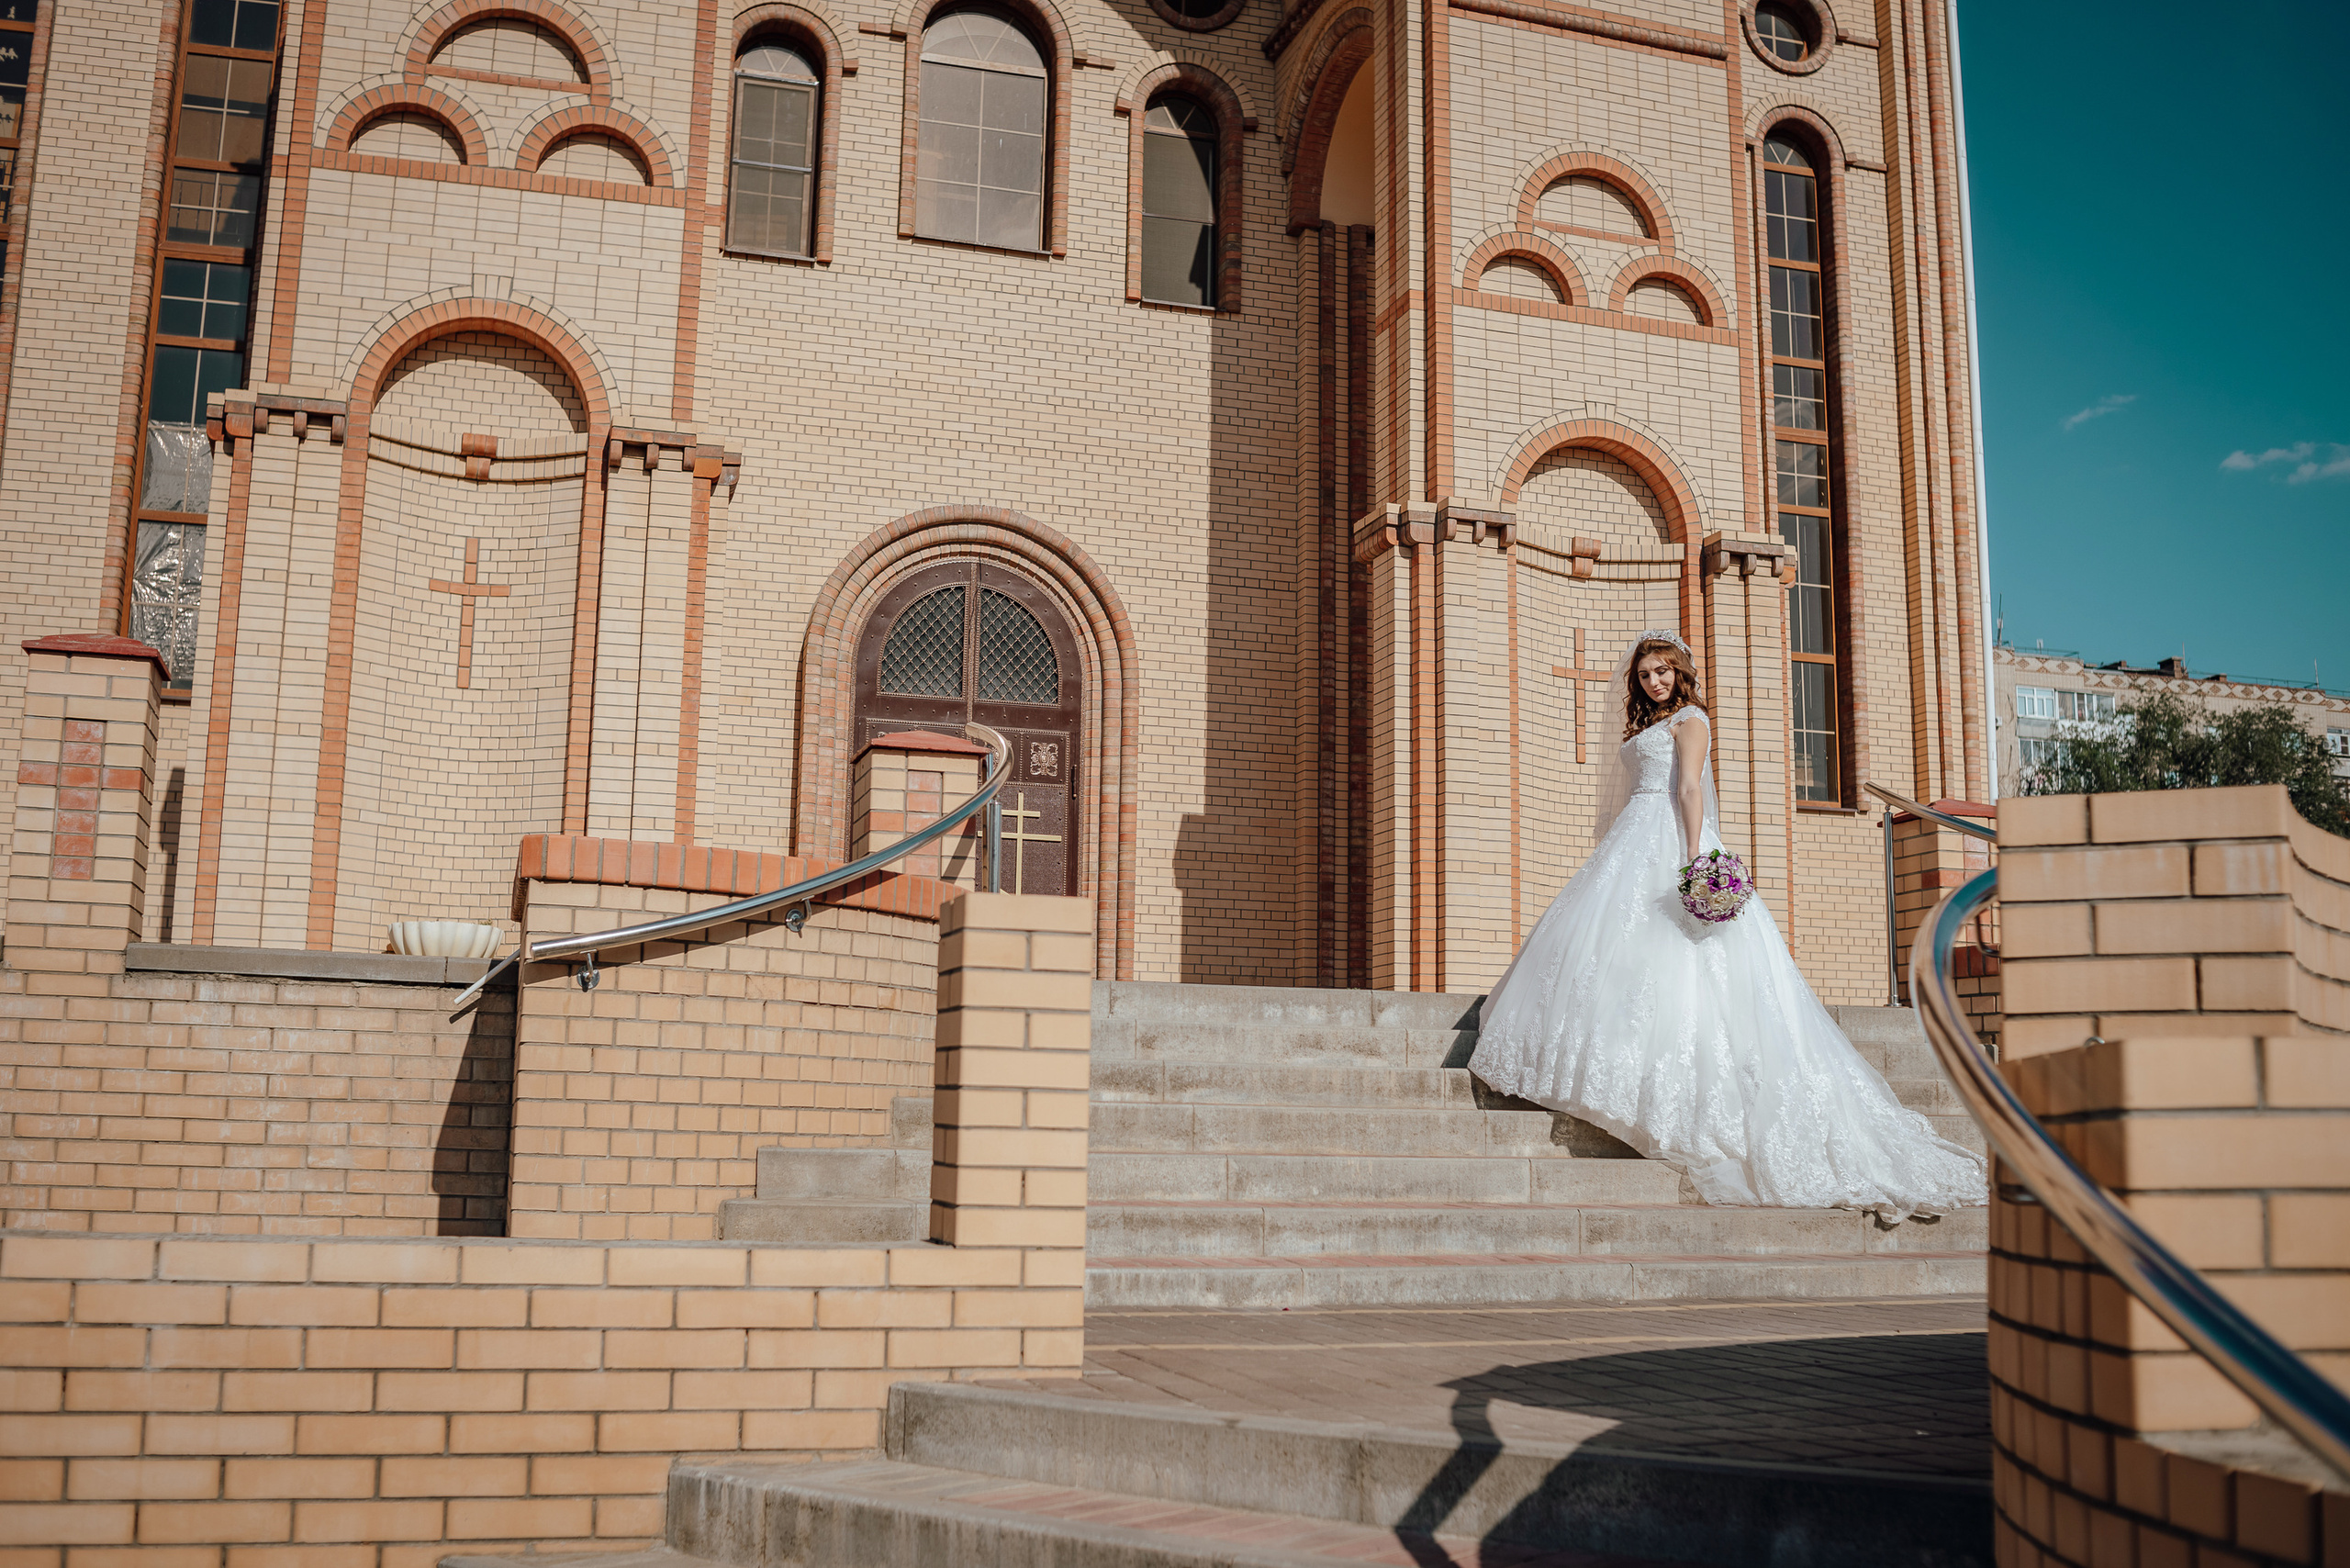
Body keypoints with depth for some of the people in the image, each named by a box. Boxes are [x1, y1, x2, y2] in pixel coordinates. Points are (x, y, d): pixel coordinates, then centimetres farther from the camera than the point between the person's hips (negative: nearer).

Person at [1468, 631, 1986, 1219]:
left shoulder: (1691, 718, 0)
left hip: (1668, 840, -9)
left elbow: (1690, 787, -13)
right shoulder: (1645, 728, 24)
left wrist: (1693, 855, -23)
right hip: (1636, 841, 9)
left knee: (1663, 949, -15)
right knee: (1613, 940, -1)